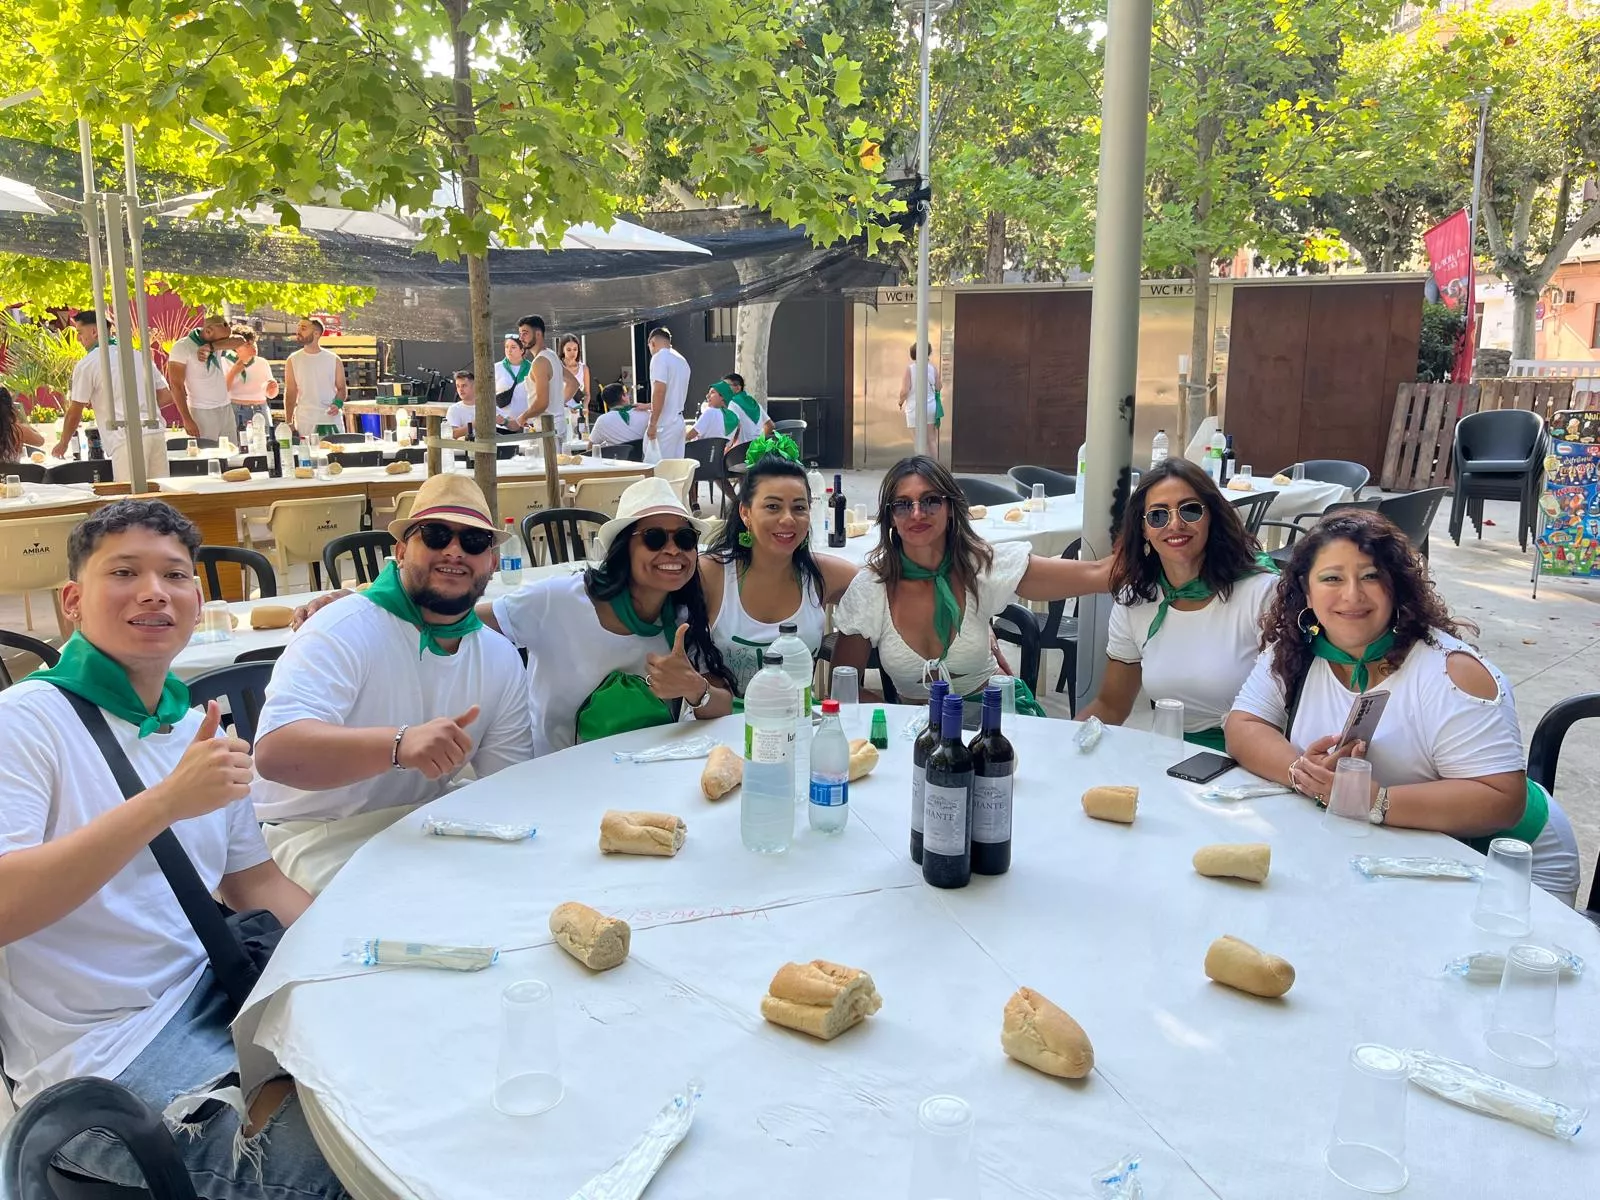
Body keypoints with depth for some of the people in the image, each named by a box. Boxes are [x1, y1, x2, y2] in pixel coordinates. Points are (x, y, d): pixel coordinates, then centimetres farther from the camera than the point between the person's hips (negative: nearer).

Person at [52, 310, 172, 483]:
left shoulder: (86, 364, 4)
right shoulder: (139, 356, 18)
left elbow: (74, 413, 9)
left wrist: (63, 443, 23)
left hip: (126, 438, -5)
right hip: (156, 431, 5)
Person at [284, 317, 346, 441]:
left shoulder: (333, 359, 5)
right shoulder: (293, 360, 6)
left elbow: (342, 388, 9)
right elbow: (290, 393, 6)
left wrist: (338, 404, -12)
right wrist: (289, 422, -2)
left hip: (331, 421, 0)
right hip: (304, 423, 0)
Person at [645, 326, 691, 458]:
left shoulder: (659, 358, -9)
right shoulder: (682, 360, 17)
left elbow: (659, 391, -20)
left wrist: (653, 424, -19)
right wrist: (649, 406, 35)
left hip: (665, 424, -9)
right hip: (679, 421, 9)